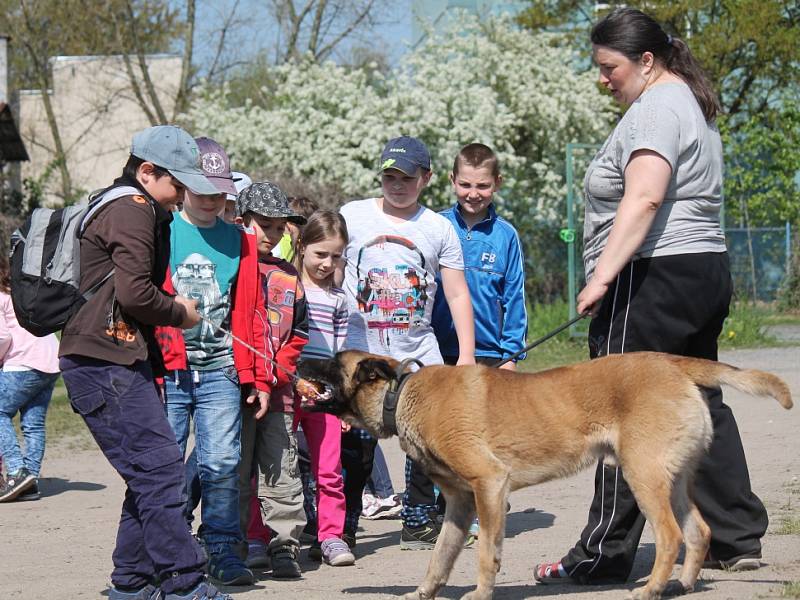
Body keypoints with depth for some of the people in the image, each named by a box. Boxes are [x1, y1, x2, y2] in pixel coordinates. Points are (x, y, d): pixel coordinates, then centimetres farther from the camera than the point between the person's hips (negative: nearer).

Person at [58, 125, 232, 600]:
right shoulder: (132, 210, -10)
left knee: (150, 476, 10)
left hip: (124, 362, 11)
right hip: (105, 364, -11)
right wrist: (178, 313, -1)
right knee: (160, 470, -13)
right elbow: (134, 292, -18)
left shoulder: (129, 209, 23)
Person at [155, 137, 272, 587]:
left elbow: (254, 314, 16)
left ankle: (225, 554, 3)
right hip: (168, 372, -2)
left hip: (221, 371, 2)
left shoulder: (240, 242, 14)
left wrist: (259, 378, 11)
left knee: (223, 464, -4)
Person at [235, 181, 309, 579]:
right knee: (235, 473, 1)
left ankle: (284, 546, 5)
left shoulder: (289, 278, 16)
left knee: (282, 472, 1)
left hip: (278, 391, 4)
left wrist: (277, 372, 0)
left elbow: (298, 335, 16)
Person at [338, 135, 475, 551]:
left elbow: (457, 294, 8)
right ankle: (342, 527, 3)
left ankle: (419, 523, 12)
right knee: (355, 443, -5)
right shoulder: (351, 217, 4)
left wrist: (467, 354, 1)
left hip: (418, 350, 2)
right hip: (359, 352, -2)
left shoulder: (439, 229, 7)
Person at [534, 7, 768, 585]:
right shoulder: (693, 104, 21)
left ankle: (606, 553, -8)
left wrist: (602, 276, -29)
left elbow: (643, 198, -24)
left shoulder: (653, 109, -11)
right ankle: (737, 538, 16)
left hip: (655, 277, -11)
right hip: (708, 271, 11)